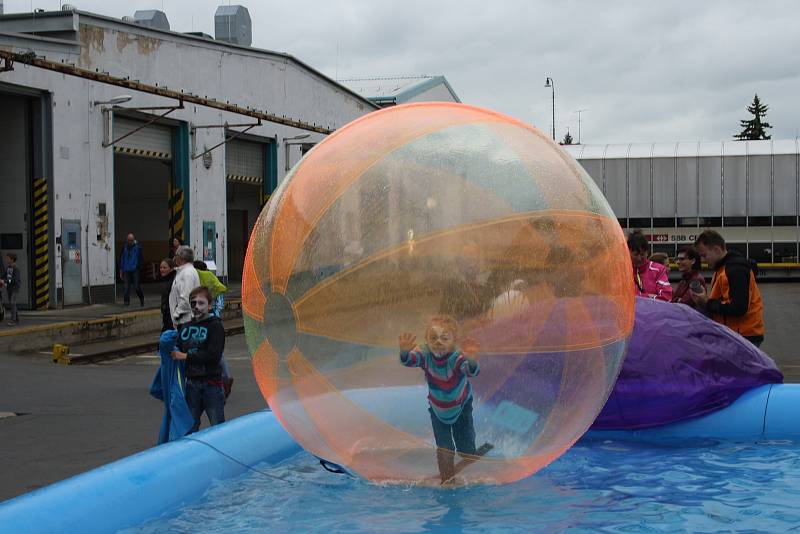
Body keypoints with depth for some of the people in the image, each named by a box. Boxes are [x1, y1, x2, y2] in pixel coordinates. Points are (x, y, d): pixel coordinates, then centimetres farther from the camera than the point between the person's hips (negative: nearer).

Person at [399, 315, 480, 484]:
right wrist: (405, 351, -64)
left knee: (466, 448, 5)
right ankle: (447, 481, 19)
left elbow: (473, 371, -51)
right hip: (438, 409, 2)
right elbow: (409, 361, -41)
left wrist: (471, 360, -74)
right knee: (444, 449, 2)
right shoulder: (425, 354, -25)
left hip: (461, 407, -2)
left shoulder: (457, 357, -34)